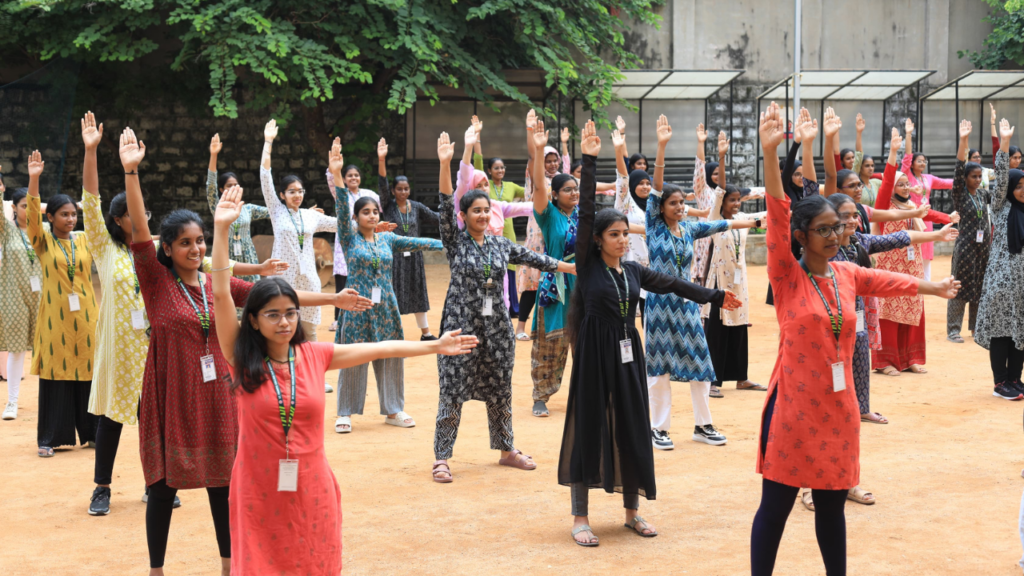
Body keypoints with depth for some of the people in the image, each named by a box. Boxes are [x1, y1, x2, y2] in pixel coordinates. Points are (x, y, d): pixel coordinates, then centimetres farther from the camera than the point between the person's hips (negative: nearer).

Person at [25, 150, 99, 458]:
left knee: (88, 372, 6)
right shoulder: (42, 242, -1)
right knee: (54, 374, 0)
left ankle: (91, 431, 16)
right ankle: (49, 438, 5)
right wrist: (33, 180, -29)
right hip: (55, 316, -3)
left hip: (84, 315, 3)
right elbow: (31, 216, -15)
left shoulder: (85, 240, 8)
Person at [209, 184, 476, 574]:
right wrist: (221, 229, -21)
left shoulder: (314, 355, 2)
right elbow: (221, 294, -15)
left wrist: (435, 346, 14)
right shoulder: (242, 360, -6)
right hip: (259, 492, -2)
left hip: (311, 489, 2)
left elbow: (377, 350, 9)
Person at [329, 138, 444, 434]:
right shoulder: (349, 237, -2)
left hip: (386, 306, 4)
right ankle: (345, 413, 8)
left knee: (391, 356, 7)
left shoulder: (387, 239, 10)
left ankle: (393, 410, 18)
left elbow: (416, 243, 8)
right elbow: (342, 209, -14)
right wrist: (336, 175, -28)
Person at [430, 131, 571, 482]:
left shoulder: (501, 245, 9)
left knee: (499, 390, 13)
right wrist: (445, 164, -27)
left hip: (497, 325, 4)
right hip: (462, 323, -4)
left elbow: (533, 258, 17)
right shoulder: (456, 241, -4)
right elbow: (446, 206, -16)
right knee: (453, 391, -3)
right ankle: (442, 458, 4)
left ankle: (506, 450, 27)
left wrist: (572, 268, 19)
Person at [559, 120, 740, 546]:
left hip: (628, 354, 5)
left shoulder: (633, 270, 7)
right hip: (595, 354, -5)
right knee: (589, 428, -1)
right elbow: (586, 213, -14)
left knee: (631, 428, 9)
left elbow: (672, 284, 16)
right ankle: (580, 517, 7)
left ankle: (632, 511, 22)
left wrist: (715, 297, 19)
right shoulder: (588, 265, -7)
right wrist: (590, 163, -20)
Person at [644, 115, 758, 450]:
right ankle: (658, 428, 9)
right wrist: (661, 148, -24)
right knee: (660, 366, 0)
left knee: (699, 362, 5)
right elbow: (655, 187, -14)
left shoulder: (689, 228, 8)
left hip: (687, 301, 5)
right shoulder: (654, 225, -5)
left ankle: (703, 425, 16)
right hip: (660, 302, -5)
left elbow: (722, 225, 14)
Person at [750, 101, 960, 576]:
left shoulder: (846, 274, 7)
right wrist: (771, 153, -35)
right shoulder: (787, 275, -9)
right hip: (794, 405, -5)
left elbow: (888, 281, 26)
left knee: (832, 505, 14)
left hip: (838, 407, 5)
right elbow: (777, 214, -22)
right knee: (776, 506, 0)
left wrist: (933, 288, 42)